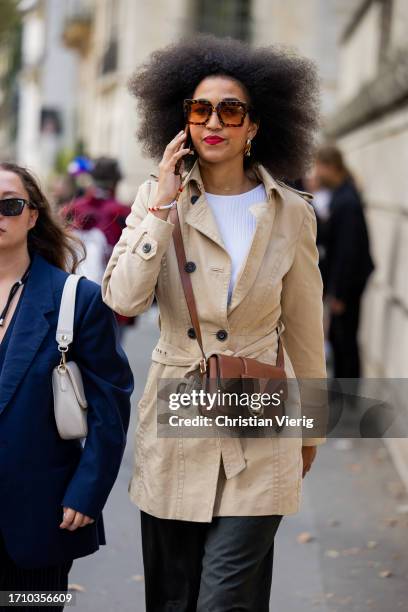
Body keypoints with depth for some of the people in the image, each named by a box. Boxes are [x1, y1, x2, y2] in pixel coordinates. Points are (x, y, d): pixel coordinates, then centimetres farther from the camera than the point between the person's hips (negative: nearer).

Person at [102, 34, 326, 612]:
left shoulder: (291, 214, -1)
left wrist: (310, 428, 14)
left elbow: (304, 330, 7)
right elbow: (122, 299, -13)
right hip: (175, 426, 2)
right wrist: (163, 204, -15)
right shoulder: (157, 196, 0)